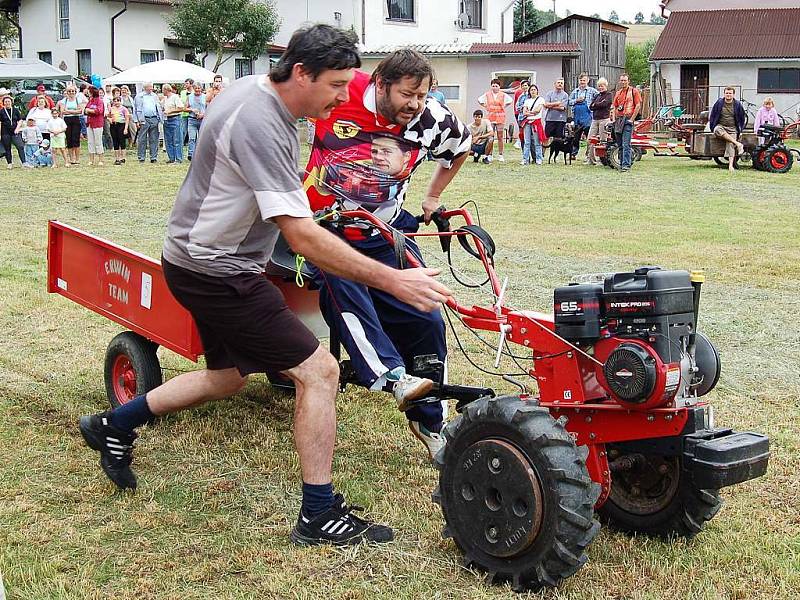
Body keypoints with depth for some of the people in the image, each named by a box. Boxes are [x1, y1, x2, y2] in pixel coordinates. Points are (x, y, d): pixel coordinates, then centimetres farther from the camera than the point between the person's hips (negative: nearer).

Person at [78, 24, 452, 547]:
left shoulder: (253, 89, 3)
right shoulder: (259, 125, -27)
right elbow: (302, 235, -32)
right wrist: (392, 280, -32)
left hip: (202, 259, 10)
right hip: (217, 272, -10)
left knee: (229, 376, 25)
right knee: (320, 371, -10)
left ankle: (114, 426, 37)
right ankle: (320, 516, -2)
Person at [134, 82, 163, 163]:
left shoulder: (155, 96, 18)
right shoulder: (139, 96, 6)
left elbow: (159, 107, 18)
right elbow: (137, 109, 2)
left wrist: (160, 118, 8)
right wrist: (138, 120, -6)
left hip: (154, 119, 3)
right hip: (144, 119, -3)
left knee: (154, 139, 3)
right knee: (142, 140, -2)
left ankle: (154, 157, 7)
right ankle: (141, 157, 2)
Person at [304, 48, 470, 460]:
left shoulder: (433, 121, -6)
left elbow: (461, 147, 18)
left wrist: (433, 197, 17)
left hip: (385, 233, 4)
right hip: (325, 226, -3)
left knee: (425, 319, -6)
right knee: (339, 279, -37)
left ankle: (428, 421, 10)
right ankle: (391, 376, -47)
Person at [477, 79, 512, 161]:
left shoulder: (503, 95, 3)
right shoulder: (487, 95, 5)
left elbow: (510, 100, 18)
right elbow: (479, 100, 18)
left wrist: (504, 106, 9)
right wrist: (485, 106, 9)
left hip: (500, 118, 0)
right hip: (490, 118, 0)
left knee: (500, 137, 2)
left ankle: (500, 155, 8)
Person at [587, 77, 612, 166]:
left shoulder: (608, 95, 3)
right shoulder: (597, 96, 22)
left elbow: (604, 104, -13)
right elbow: (590, 107, 12)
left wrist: (595, 105, 3)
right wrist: (599, 105, -3)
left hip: (604, 119, -6)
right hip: (595, 119, 6)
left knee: (603, 140, -7)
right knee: (590, 140, -3)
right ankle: (591, 159, 1)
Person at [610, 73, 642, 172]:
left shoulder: (634, 91, 0)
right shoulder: (618, 93, 18)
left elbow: (638, 106, -6)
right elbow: (614, 107, 20)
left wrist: (632, 119, -10)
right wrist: (614, 119, 7)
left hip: (628, 119, -6)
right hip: (618, 119, 7)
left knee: (626, 144, -14)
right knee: (619, 145, 9)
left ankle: (626, 164, -15)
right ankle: (621, 163, 16)